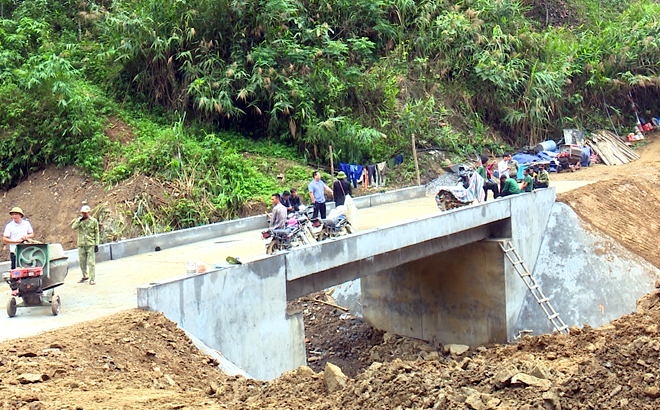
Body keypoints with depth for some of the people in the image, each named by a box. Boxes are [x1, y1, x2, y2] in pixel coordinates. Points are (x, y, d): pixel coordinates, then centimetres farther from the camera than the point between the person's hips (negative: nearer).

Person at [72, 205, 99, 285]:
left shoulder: (94, 221, 2)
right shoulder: (79, 220, 8)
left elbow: (96, 233, 4)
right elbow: (74, 227, -9)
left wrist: (96, 244, -1)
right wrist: (80, 220, -19)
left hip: (91, 244, -3)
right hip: (81, 245, 3)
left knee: (91, 262, -7)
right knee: (82, 262, 10)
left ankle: (92, 279, -3)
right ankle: (84, 276, 27)